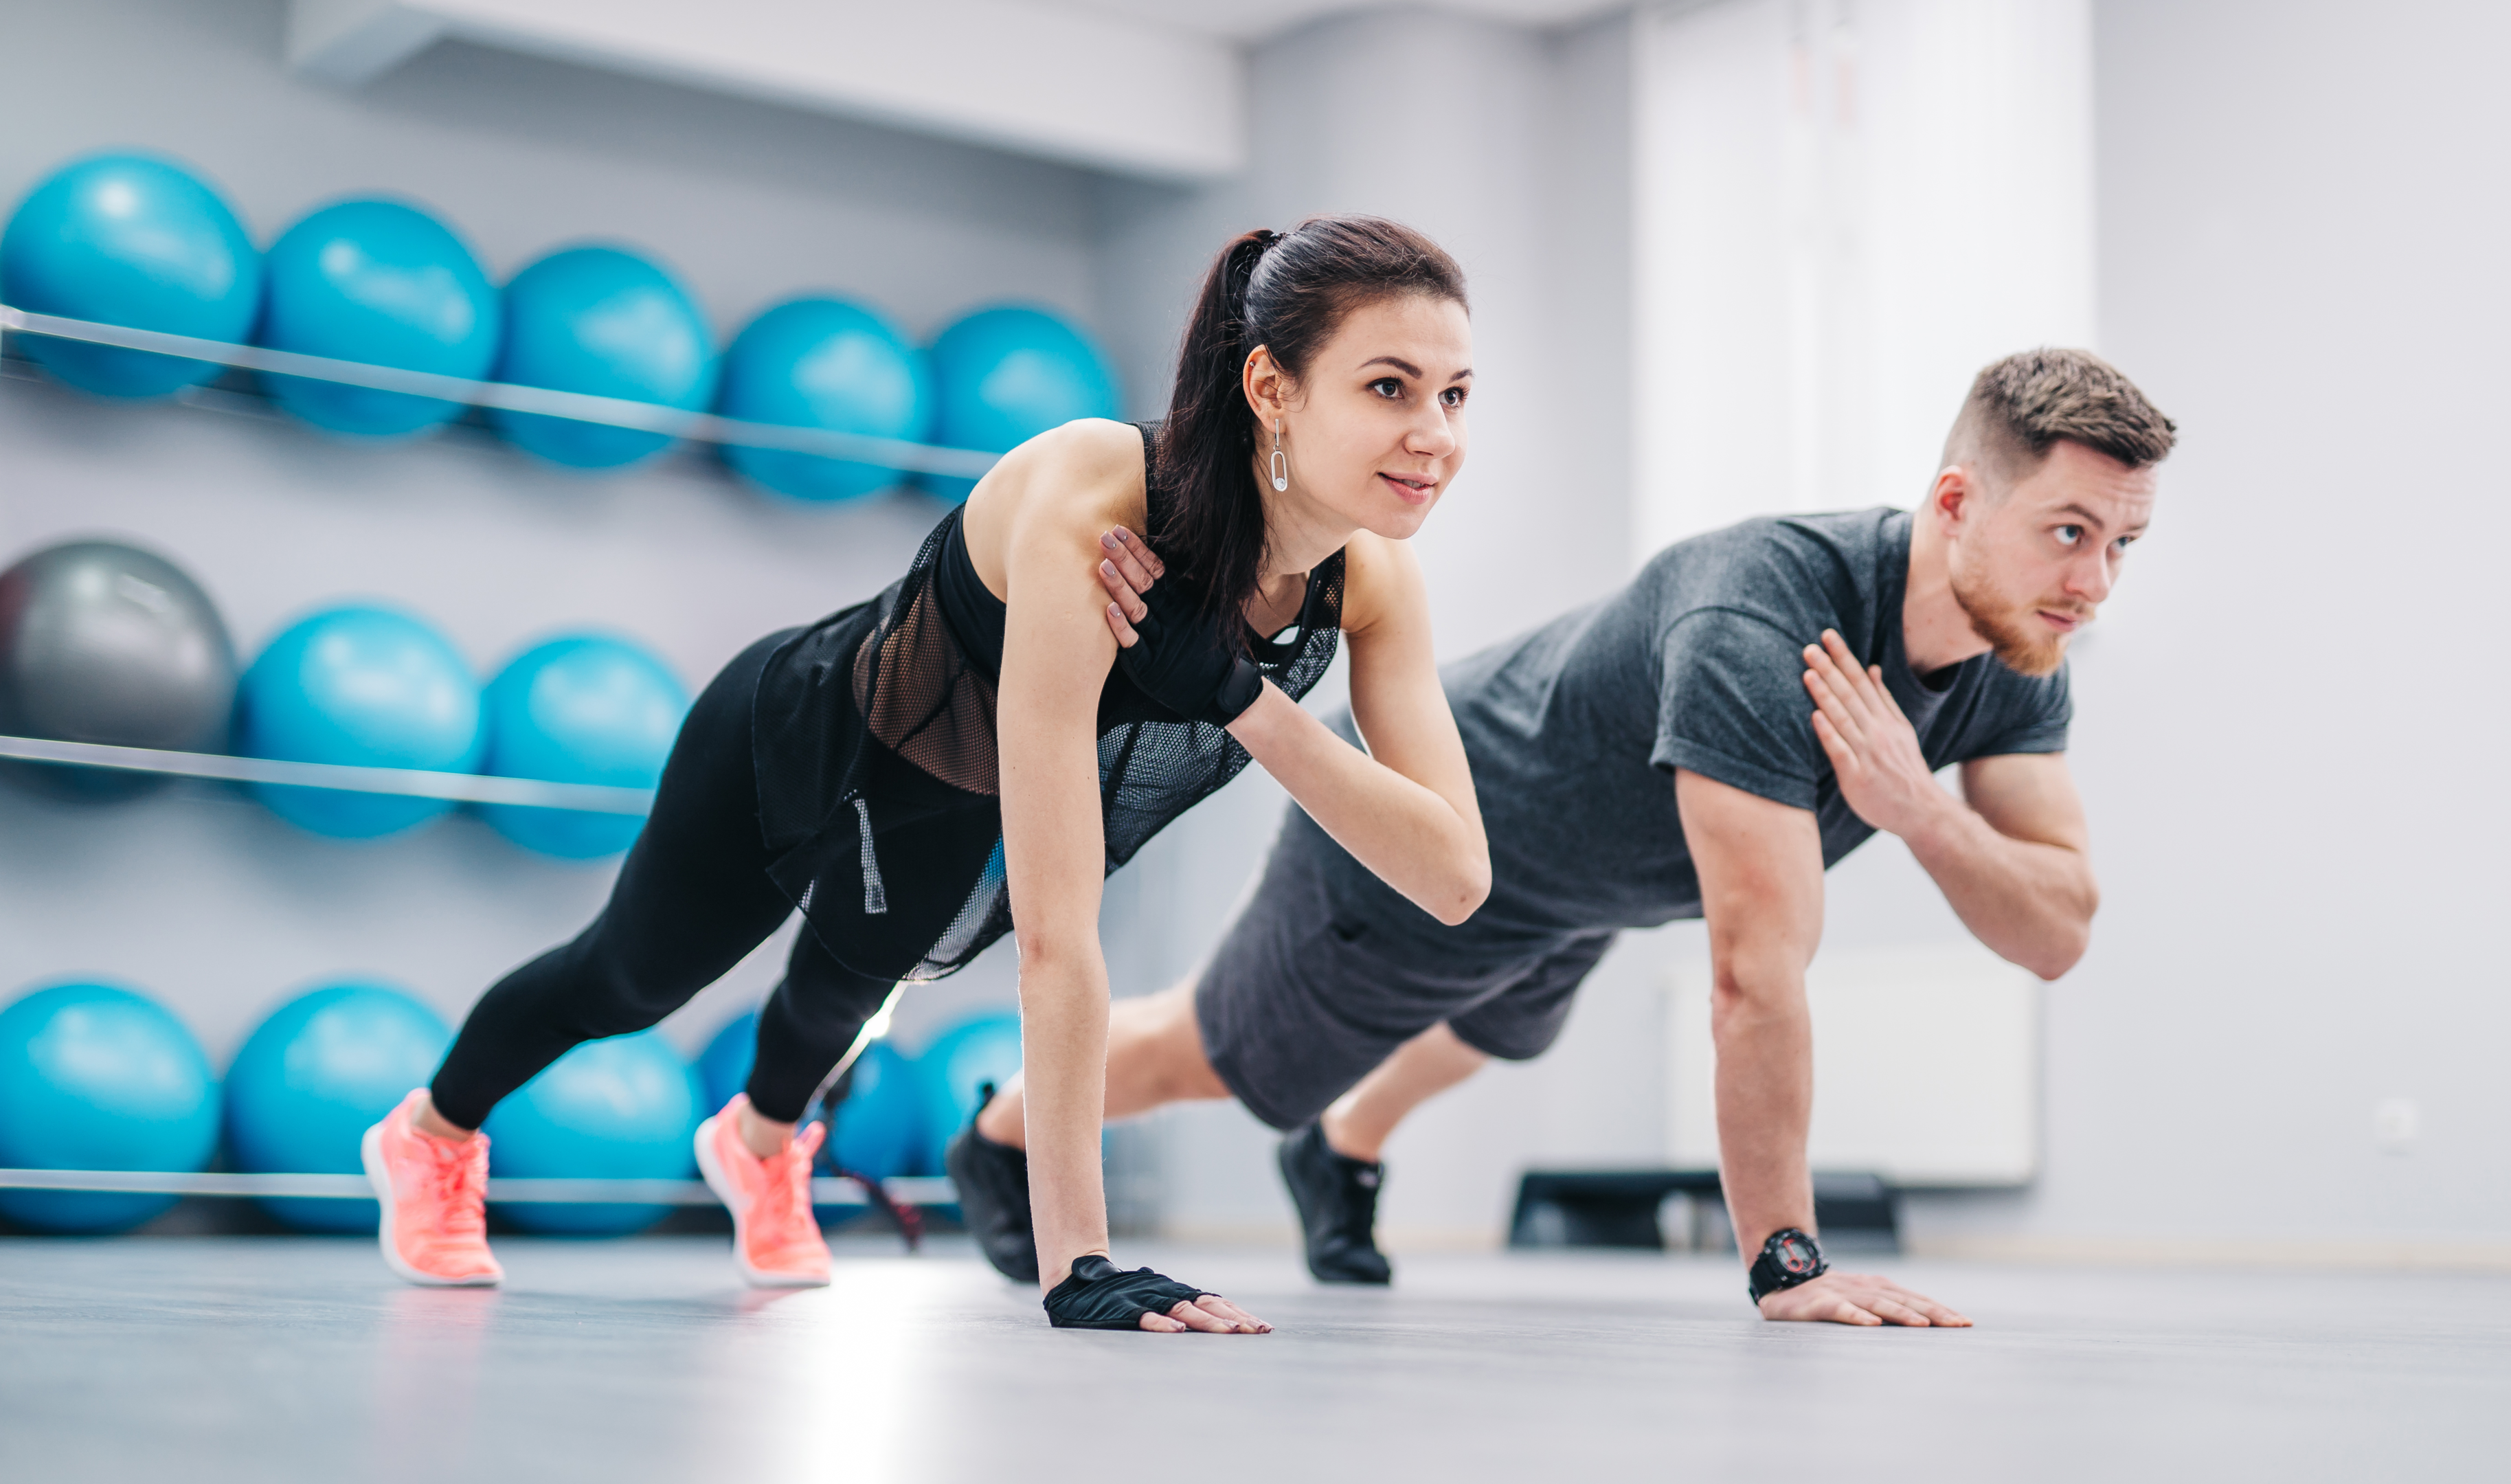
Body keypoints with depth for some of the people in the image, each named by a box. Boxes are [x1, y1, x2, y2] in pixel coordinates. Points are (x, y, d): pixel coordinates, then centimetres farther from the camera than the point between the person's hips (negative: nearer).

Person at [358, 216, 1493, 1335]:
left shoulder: (1369, 571, -28)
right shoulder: (1089, 504, -47)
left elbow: (1455, 875, -33)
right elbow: (1055, 930, -49)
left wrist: (1245, 699, -45)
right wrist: (1075, 1264, -49)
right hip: (800, 748, -4)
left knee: (844, 986, 34)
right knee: (631, 976, 25)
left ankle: (761, 1141, 69)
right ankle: (431, 1137, 57)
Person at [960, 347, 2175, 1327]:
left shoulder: (2020, 650, -22)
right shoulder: (1759, 626, -47)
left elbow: (2058, 932, -24)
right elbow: (1758, 976, -47)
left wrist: (1916, 809, -43)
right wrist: (1784, 1266, -43)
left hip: (1586, 876, 8)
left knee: (1481, 1036, 38)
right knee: (1217, 1060, 18)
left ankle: (1341, 1160, 70)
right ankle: (1004, 1142, 48)